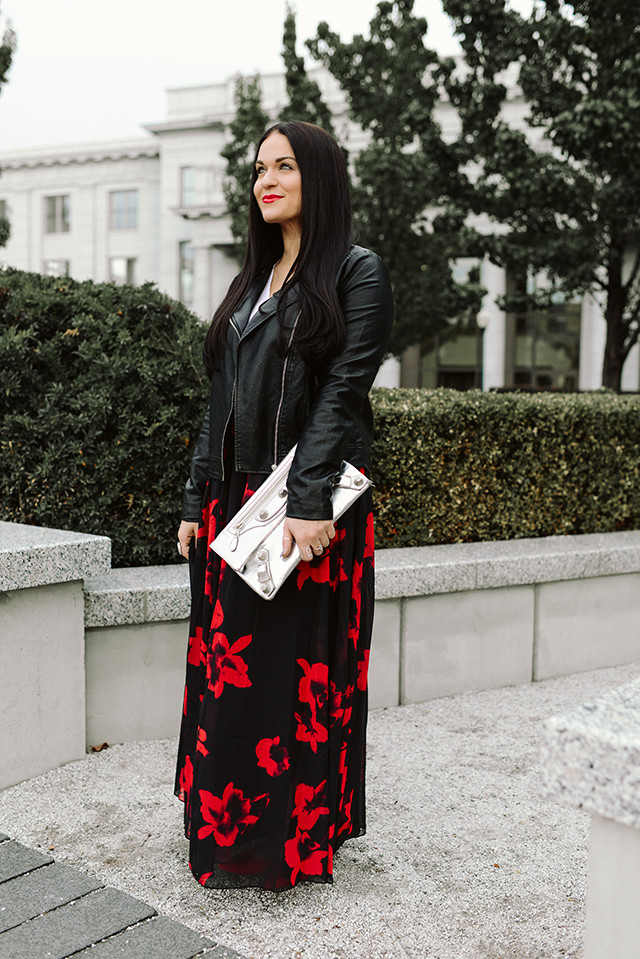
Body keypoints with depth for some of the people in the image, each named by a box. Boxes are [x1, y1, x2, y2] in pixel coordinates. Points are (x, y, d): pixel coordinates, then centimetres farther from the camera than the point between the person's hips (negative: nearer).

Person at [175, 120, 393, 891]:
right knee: (228, 665, 9)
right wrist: (198, 500, 11)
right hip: (234, 499, 6)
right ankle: (225, 826, 24)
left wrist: (308, 499, -21)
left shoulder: (357, 273, -1)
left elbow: (341, 390, -12)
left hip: (308, 504, -6)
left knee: (298, 669, 0)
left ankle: (296, 839, 15)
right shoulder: (253, 281, 18)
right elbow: (223, 399, 16)